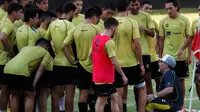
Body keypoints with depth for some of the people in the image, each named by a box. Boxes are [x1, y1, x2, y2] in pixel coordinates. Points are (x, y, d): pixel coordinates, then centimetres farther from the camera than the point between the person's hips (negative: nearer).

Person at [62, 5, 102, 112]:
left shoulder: (75, 29, 0)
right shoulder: (96, 29, -10)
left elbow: (64, 46, -4)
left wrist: (72, 61, 1)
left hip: (82, 65, 3)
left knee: (83, 93, 7)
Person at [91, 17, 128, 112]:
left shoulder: (96, 38, 7)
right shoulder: (109, 42, -19)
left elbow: (90, 55, 16)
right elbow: (114, 62, -21)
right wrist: (123, 75, -13)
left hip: (97, 76, 8)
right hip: (105, 78, -8)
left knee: (114, 98, 13)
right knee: (101, 101, -2)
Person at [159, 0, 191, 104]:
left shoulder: (184, 20, -2)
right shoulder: (163, 21, 0)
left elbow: (188, 38, 1)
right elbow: (161, 40, 5)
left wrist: (189, 55, -2)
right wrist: (160, 56, 5)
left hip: (182, 56, 0)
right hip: (168, 56, 0)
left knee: (181, 81, 6)